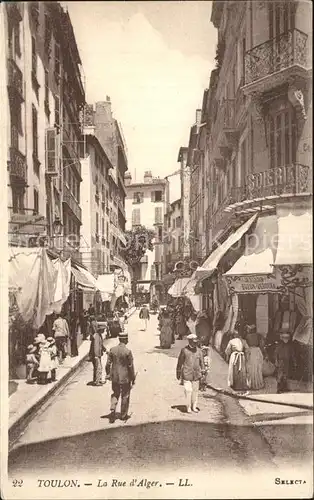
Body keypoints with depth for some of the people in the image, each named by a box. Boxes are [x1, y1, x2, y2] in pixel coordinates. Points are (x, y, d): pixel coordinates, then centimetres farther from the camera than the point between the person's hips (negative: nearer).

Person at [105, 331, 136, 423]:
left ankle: (112, 410, 0)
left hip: (115, 377, 3)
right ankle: (123, 415, 21)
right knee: (125, 396, 13)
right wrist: (133, 378, -1)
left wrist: (108, 374, 15)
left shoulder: (112, 350, -5)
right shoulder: (128, 352, -17)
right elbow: (131, 366, -12)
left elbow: (108, 363, 0)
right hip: (125, 377, -3)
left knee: (115, 394, 19)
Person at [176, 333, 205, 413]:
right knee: (188, 390, -8)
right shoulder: (184, 350, -3)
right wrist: (178, 373, 7)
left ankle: (194, 407, 22)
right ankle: (188, 407, 6)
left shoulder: (199, 350, 5)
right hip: (186, 374, -3)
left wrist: (203, 372, 4)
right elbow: (180, 362, 4)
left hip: (196, 374, 3)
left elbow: (202, 362, 10)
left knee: (195, 390, 8)